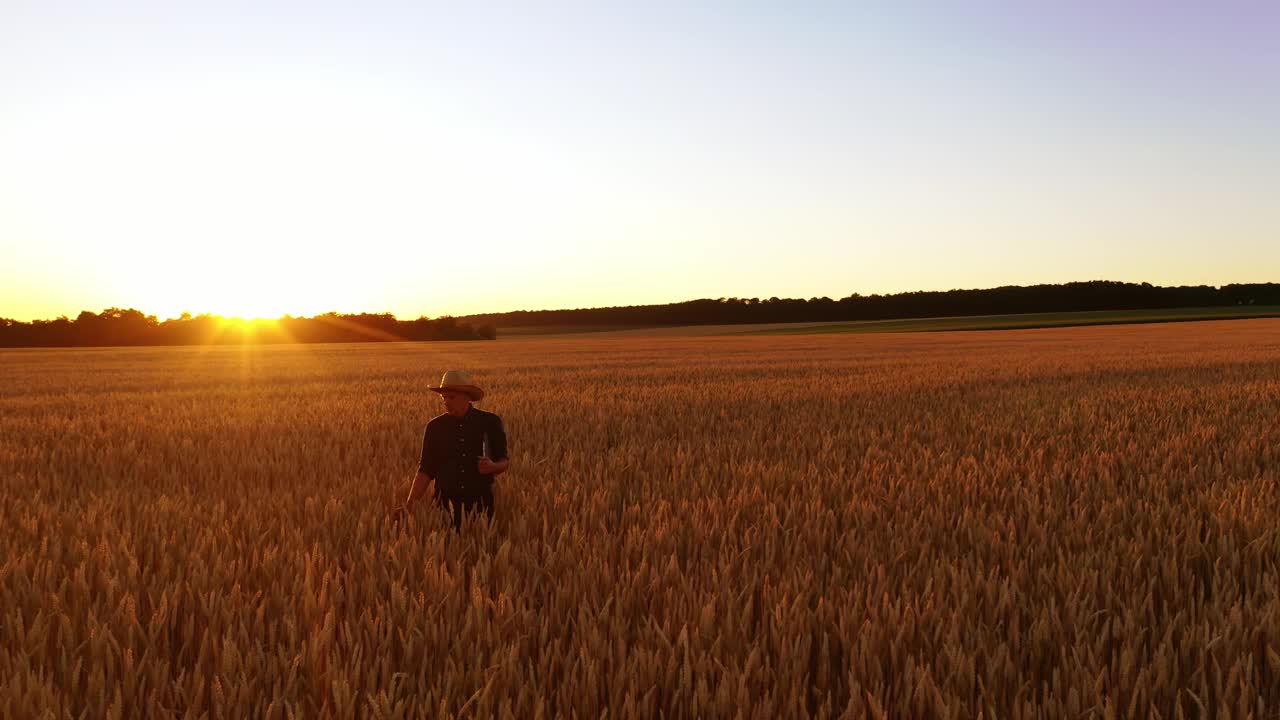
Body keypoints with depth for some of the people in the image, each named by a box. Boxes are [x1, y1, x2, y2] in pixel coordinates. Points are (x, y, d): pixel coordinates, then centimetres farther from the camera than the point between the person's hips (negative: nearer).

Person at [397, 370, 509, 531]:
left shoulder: (490, 423, -1)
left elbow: (505, 461, 7)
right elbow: (425, 471, 3)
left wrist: (493, 467, -16)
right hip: (447, 505, 1)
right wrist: (409, 505, -8)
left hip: (480, 504, -1)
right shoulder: (435, 427, 2)